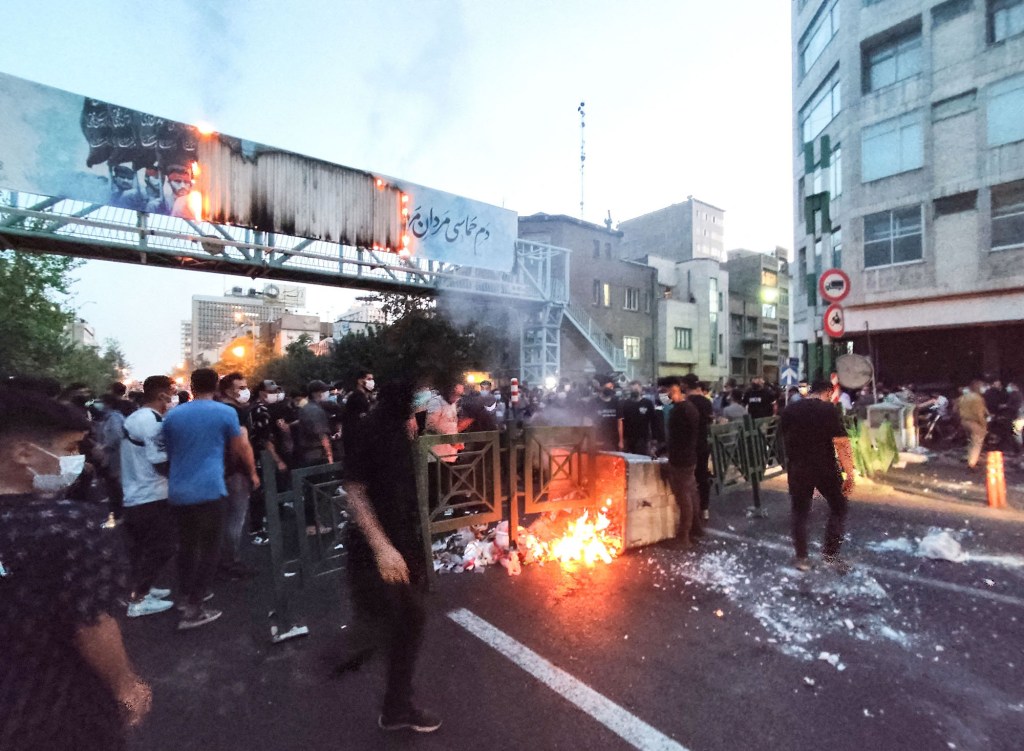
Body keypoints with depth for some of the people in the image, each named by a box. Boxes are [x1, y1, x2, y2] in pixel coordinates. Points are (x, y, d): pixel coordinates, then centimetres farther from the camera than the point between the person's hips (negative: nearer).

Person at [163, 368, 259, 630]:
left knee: (186, 545, 20)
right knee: (210, 549, 5)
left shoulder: (172, 415, 9)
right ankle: (193, 609, 4)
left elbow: (169, 452, 22)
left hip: (178, 491, 5)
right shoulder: (225, 412, -5)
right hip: (209, 490, -5)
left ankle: (186, 596, 31)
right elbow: (241, 449, 3)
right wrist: (252, 473, 19)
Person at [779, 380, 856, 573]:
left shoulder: (788, 411, 5)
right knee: (838, 508, 17)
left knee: (799, 512, 12)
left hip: (798, 469, 3)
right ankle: (830, 553, 13)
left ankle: (802, 557, 18)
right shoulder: (829, 409, -10)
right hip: (825, 468, -3)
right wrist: (849, 473, -13)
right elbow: (841, 443, -16)